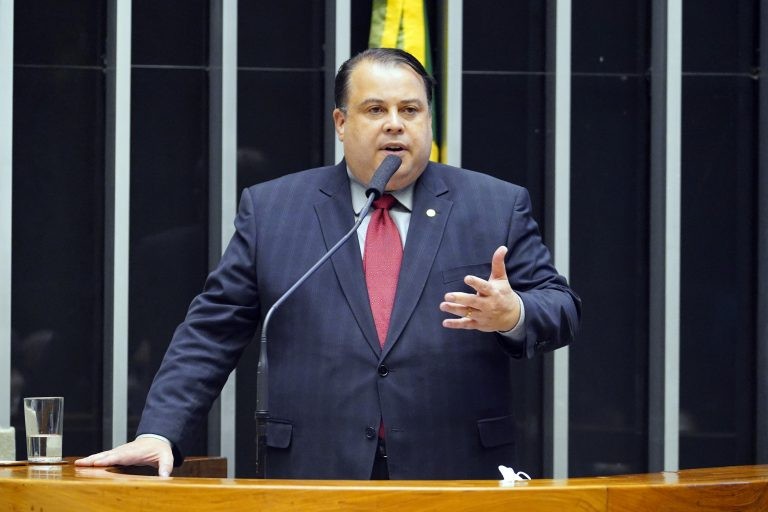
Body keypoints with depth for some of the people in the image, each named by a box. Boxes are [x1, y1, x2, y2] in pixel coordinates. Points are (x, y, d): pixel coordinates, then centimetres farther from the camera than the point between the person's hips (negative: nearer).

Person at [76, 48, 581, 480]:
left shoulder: (498, 206, 9)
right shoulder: (271, 209, 10)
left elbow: (561, 308, 6)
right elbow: (212, 332, 7)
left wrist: (514, 315, -18)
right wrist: (160, 433, -4)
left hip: (459, 479, 0)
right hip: (315, 481, 0)